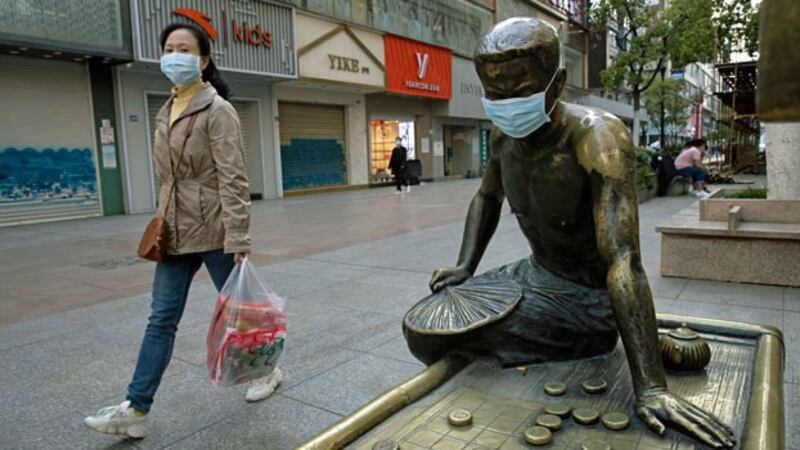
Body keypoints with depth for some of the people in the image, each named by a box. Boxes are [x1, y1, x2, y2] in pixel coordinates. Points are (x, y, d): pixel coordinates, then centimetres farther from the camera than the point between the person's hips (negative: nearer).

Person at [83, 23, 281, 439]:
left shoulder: (217, 110, -10)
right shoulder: (166, 111, 13)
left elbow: (232, 179, -17)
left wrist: (238, 239, -22)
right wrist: (162, 220, 17)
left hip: (213, 230, -7)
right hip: (176, 231, 7)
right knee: (161, 319, 7)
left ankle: (267, 369, 32)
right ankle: (136, 409, 14)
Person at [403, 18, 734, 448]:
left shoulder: (597, 138, -28)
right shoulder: (504, 134, -6)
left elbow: (622, 259, -35)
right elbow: (487, 197, 15)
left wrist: (650, 387, -37)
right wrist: (465, 266, 2)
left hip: (588, 297, -7)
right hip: (534, 274, 7)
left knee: (433, 331, -20)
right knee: (419, 326, 2)